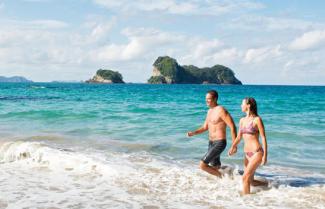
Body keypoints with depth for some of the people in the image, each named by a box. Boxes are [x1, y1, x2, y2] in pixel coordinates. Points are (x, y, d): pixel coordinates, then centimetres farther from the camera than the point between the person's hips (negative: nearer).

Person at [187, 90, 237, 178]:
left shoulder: (221, 110, -17)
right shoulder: (210, 111, 11)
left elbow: (232, 127, -19)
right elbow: (205, 127, 18)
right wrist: (193, 133, 1)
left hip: (219, 143, -9)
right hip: (211, 143, 9)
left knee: (202, 165, -14)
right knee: (216, 168, 17)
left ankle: (223, 177, 4)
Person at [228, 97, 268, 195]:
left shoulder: (257, 119, -10)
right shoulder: (242, 120, 10)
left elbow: (263, 137, -10)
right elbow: (239, 137, 17)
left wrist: (265, 155, -14)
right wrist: (233, 147, 2)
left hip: (257, 153, -8)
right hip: (247, 154, 8)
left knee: (245, 177, -13)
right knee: (250, 180, 15)